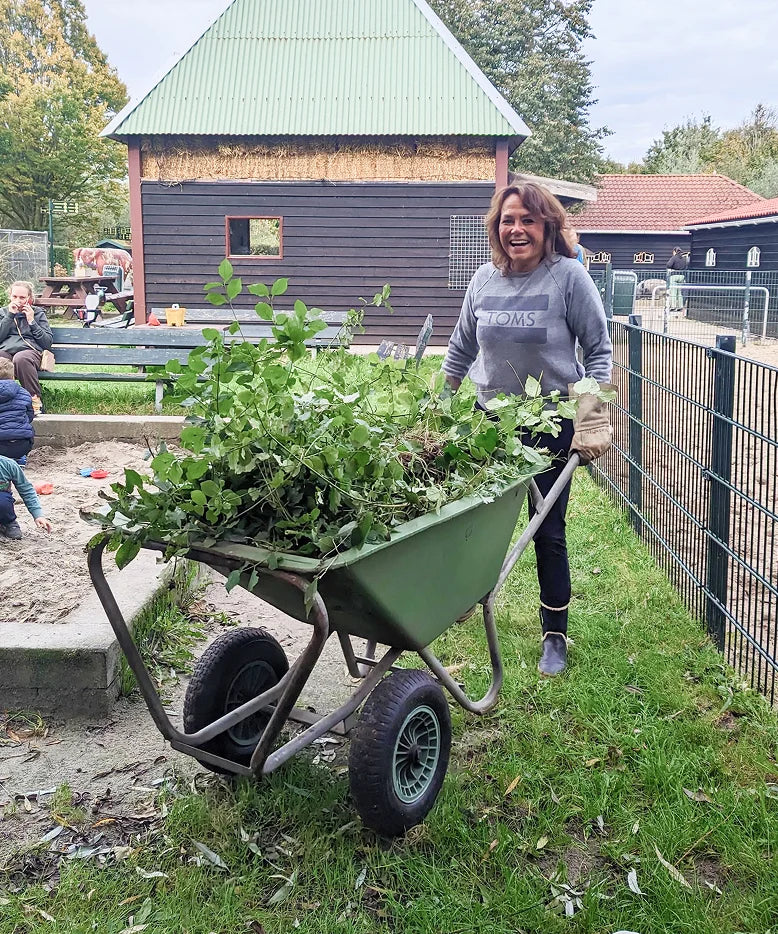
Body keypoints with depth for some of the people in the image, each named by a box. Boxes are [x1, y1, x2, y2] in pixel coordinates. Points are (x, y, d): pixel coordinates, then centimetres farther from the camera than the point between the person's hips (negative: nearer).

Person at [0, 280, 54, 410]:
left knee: (20, 359, -41)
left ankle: (35, 400, -31)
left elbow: (48, 343, 9)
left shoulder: (38, 313, 20)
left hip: (30, 350, -1)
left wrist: (31, 322, 3)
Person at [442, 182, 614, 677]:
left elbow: (599, 350, -5)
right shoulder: (485, 279, 1)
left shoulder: (569, 276, -10)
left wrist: (590, 417, -13)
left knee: (548, 532, 3)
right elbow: (461, 348, 14)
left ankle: (555, 636, 19)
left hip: (551, 422, -3)